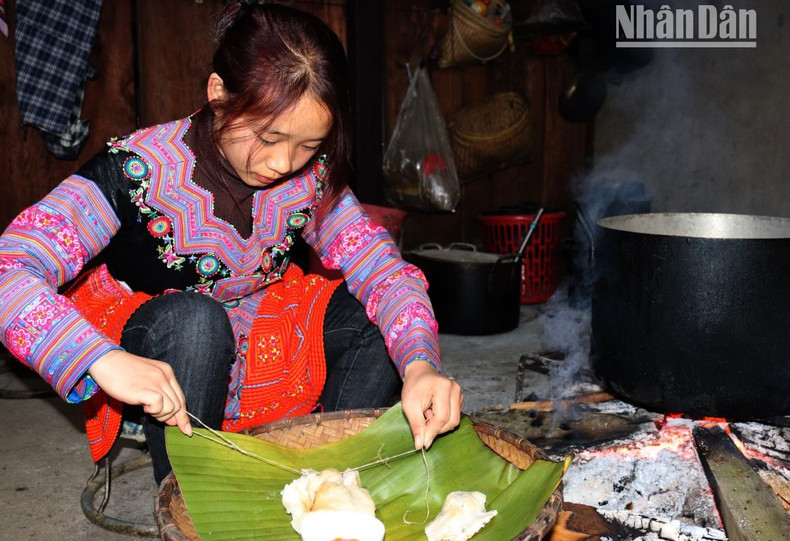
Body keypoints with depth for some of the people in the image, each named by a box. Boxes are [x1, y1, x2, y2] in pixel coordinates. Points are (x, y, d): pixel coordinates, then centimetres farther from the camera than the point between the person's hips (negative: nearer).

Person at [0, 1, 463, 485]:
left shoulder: (311, 176, -12)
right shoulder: (140, 170, -25)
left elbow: (382, 268, -17)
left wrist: (420, 363, -37)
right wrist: (105, 361, -51)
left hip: (255, 348, 4)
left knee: (374, 315, -16)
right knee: (193, 318, -37)